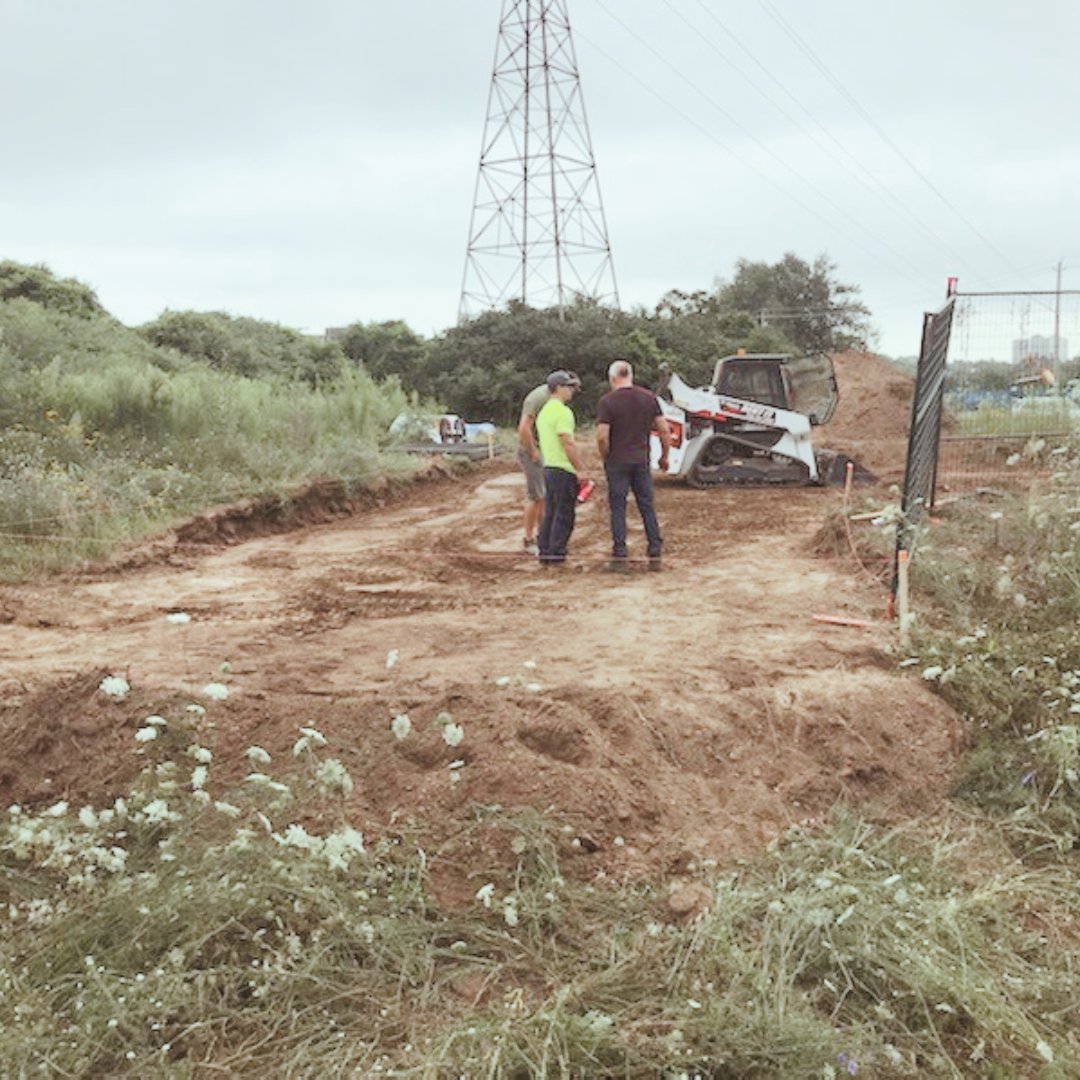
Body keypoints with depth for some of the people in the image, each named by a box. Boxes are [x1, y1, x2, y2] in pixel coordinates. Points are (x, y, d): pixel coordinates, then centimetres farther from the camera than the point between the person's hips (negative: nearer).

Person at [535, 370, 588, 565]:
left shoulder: (544, 411, 16)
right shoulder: (562, 411, -14)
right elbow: (568, 443, -20)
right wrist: (581, 469, -16)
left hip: (548, 467, 9)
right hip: (564, 470, -9)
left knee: (550, 514, 12)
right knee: (564, 515, -3)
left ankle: (545, 553, 15)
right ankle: (556, 554, -2)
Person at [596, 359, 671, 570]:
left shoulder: (607, 401, -8)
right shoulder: (649, 397, 3)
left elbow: (602, 436, -15)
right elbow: (664, 430, 3)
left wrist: (605, 458, 1)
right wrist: (664, 456, 14)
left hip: (617, 462, -3)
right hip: (642, 460, 3)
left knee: (618, 508, 4)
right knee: (647, 507, 9)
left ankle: (620, 555, 3)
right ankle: (655, 555, 9)